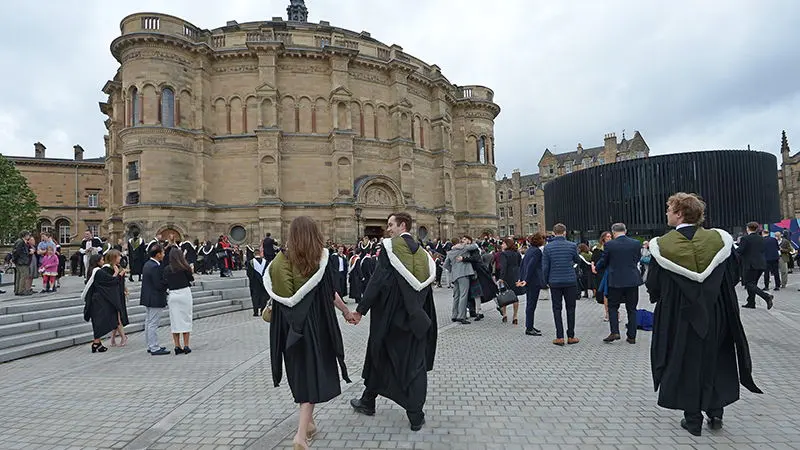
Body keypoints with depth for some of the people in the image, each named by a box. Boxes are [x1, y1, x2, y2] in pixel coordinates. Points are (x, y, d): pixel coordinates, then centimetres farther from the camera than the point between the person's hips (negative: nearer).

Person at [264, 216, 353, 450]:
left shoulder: (280, 260, -3)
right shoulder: (321, 258, -11)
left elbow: (273, 290, -1)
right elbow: (331, 293, -7)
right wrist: (347, 312, 8)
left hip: (290, 324, 4)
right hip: (314, 323, -3)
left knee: (300, 370, 19)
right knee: (312, 372, 4)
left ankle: (308, 422, 33)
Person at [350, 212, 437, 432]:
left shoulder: (389, 247, -12)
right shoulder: (422, 252, 5)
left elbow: (377, 281, -17)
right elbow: (427, 287, 8)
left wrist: (361, 310, -13)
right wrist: (426, 319, 16)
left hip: (389, 315, -3)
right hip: (415, 317, 4)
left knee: (379, 356, 16)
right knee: (414, 362, 9)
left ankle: (368, 402, 33)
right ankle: (416, 416, 11)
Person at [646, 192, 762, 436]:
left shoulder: (662, 245, -15)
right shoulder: (719, 239, -6)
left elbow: (653, 287, -7)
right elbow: (731, 277, 4)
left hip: (679, 316, -3)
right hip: (715, 314, 3)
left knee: (686, 364, 10)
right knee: (714, 361, 21)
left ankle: (693, 420, 19)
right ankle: (715, 412, 25)